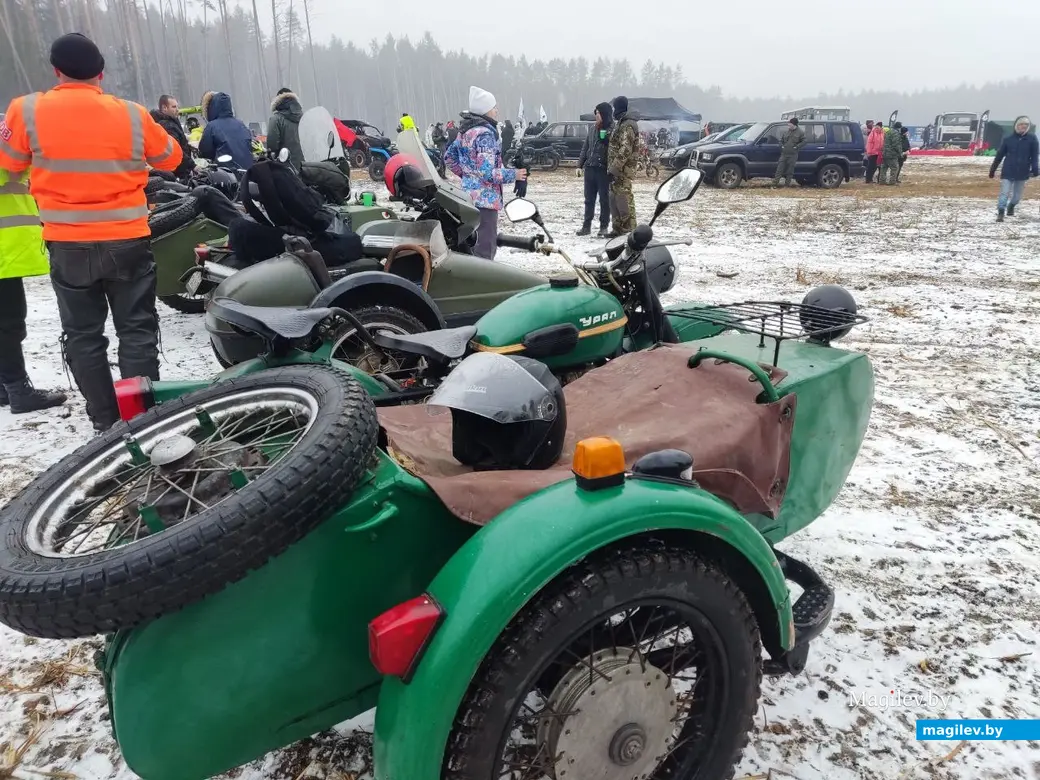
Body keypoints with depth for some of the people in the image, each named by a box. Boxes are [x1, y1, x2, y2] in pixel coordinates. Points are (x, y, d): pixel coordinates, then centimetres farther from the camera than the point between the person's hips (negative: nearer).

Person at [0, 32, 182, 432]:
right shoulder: (132, 114, -5)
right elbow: (171, 158, 10)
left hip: (68, 246, 0)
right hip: (127, 241, 0)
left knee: (83, 335, 11)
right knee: (137, 329, 8)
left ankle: (105, 420, 16)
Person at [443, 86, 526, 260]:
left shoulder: (466, 131, 12)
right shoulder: (485, 133, -16)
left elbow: (449, 157, 21)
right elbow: (487, 172, -23)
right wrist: (513, 174, -12)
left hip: (469, 193, 10)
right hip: (485, 198, -10)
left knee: (473, 244, 17)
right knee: (486, 248, -6)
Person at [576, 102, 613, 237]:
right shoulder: (593, 129, 11)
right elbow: (585, 147, 16)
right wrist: (580, 164, 10)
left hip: (604, 170, -6)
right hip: (589, 168, 6)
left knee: (604, 199, 3)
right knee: (589, 199, 9)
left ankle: (604, 227, 9)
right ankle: (587, 225, 15)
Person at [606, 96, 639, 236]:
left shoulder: (627, 125, -14)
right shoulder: (621, 123, 19)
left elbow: (625, 150, -22)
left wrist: (613, 170, -24)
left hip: (622, 170, -10)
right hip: (617, 170, 10)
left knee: (624, 201, -9)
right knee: (614, 200, 14)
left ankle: (630, 232, -7)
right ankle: (618, 229, 21)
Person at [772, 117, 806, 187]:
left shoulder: (800, 132, -1)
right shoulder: (786, 131, 11)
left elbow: (803, 142, -1)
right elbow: (781, 140, 22)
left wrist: (796, 147, -12)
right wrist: (781, 146, 5)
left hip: (793, 155, -3)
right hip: (784, 153, 4)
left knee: (790, 170, 1)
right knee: (780, 168, -2)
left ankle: (787, 183, 8)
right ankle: (775, 182, -3)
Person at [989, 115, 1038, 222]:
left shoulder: (1032, 138, -2)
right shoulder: (1008, 138, -4)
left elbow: (1034, 156, -3)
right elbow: (1000, 155, 2)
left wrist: (1034, 169, -13)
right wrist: (993, 169, 4)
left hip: (1022, 172, 2)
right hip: (1008, 171, -2)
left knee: (1017, 195, 15)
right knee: (1004, 193, -9)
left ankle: (1011, 207, 40)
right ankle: (1000, 213, -4)